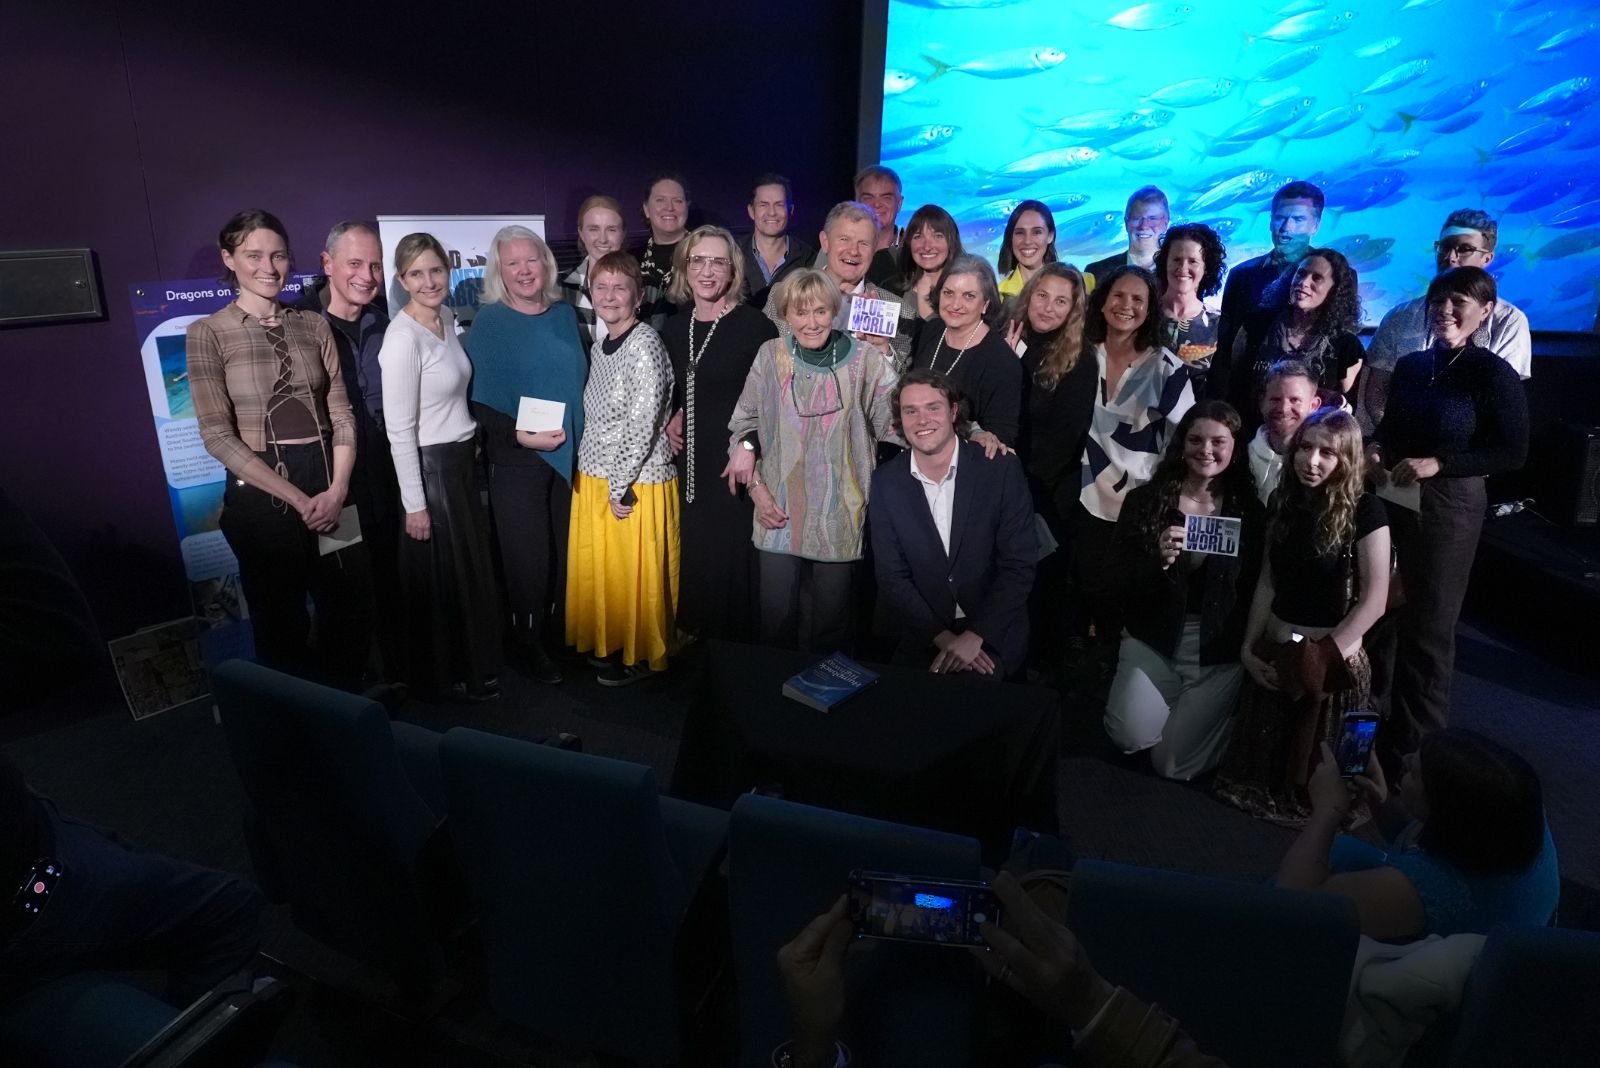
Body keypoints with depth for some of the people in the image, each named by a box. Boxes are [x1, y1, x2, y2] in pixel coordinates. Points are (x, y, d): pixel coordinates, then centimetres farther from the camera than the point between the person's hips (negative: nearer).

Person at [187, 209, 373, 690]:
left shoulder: (313, 325, 7)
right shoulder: (209, 332, -3)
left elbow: (342, 415, 3)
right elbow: (219, 436, -10)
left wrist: (337, 490, -11)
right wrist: (298, 499, -16)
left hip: (329, 489, 3)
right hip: (262, 496, -3)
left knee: (351, 615, 9)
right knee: (282, 626, 11)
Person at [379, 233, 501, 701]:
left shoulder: (447, 317, 4)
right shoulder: (403, 338, -21)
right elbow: (400, 430, -20)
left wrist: (473, 447, 15)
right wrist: (414, 503, -18)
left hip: (463, 458, 8)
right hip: (430, 467, -8)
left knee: (473, 568, 19)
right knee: (441, 576, 8)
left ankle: (473, 661, 39)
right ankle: (447, 676, 28)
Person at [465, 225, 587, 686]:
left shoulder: (565, 315, 9)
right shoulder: (489, 323, -4)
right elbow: (478, 401, -8)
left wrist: (578, 436, 6)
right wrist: (521, 436, -19)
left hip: (569, 454, 4)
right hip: (516, 458, -4)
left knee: (565, 548, 8)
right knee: (527, 554, 0)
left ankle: (555, 633, 27)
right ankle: (528, 643, 19)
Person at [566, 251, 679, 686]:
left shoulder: (645, 343, -15)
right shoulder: (599, 347, 11)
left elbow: (643, 421, -19)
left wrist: (621, 484, -17)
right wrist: (593, 475, 10)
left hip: (636, 481, -8)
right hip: (594, 476, 8)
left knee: (634, 572, 4)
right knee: (596, 566, 16)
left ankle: (640, 655, 22)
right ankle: (607, 645, 34)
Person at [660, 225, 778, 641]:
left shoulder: (754, 325, -8)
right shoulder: (674, 327, 10)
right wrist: (670, 420, 6)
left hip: (735, 466, -5)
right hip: (689, 466, 5)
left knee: (730, 558, -1)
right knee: (692, 557, 10)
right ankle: (692, 640, 27)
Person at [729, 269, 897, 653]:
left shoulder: (865, 358, -4)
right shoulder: (771, 355, 1)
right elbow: (743, 425, 7)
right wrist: (756, 488, 0)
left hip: (839, 516, -1)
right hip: (780, 510, 1)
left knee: (829, 619, 10)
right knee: (777, 616, 7)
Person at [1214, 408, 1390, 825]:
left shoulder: (1364, 511, -14)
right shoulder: (1285, 500, 2)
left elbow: (1374, 600, -17)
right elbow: (1268, 579, 6)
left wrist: (1324, 654, -16)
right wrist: (1250, 645, 2)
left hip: (1332, 661, -5)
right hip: (1276, 653, 5)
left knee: (1319, 770, 11)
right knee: (1264, 756, 18)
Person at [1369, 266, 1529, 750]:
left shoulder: (1494, 374, -10)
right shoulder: (1409, 365, 7)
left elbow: (1512, 453, -12)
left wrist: (1438, 463, -21)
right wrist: (1375, 446, -3)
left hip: (1449, 507, -5)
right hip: (1392, 499, 5)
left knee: (1429, 624, 5)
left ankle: (1422, 742, 22)